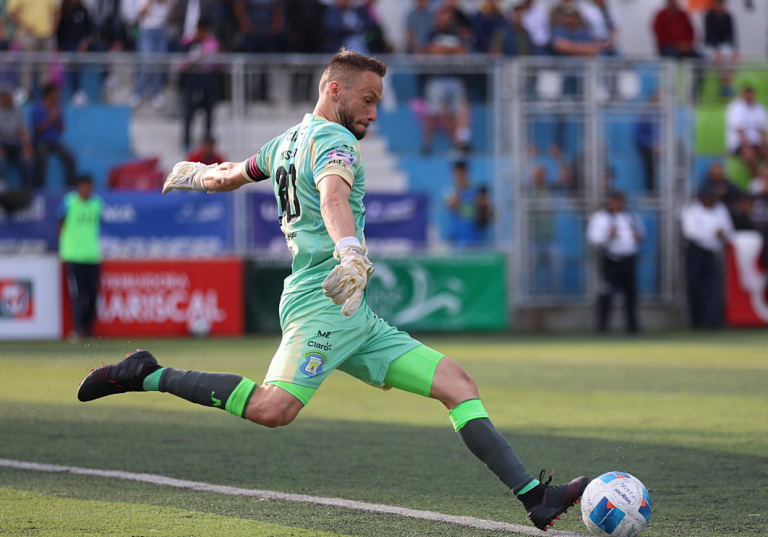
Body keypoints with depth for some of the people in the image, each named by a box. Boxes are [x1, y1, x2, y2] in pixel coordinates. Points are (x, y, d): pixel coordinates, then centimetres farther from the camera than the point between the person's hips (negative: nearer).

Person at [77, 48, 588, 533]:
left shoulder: (289, 140, 22)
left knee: (459, 386, 2)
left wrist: (200, 175, 62)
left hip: (357, 321, 10)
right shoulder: (335, 140, -8)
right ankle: (147, 376, -13)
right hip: (324, 302, -10)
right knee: (274, 408, -31)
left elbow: (231, 175, 38)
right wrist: (352, 253, -50)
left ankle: (535, 495, -5)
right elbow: (332, 196, -31)